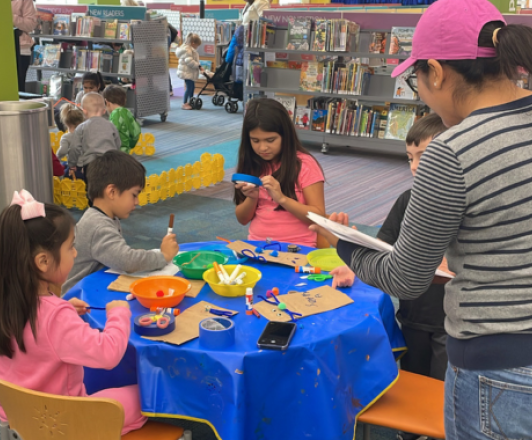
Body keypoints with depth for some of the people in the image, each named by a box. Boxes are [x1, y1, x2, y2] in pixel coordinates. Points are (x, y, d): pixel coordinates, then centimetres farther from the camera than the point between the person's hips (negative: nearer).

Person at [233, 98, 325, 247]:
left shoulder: (304, 164, -7)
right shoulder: (250, 165, 5)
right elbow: (242, 219, 8)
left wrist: (281, 198, -20)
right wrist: (252, 198, -11)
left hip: (297, 247, -4)